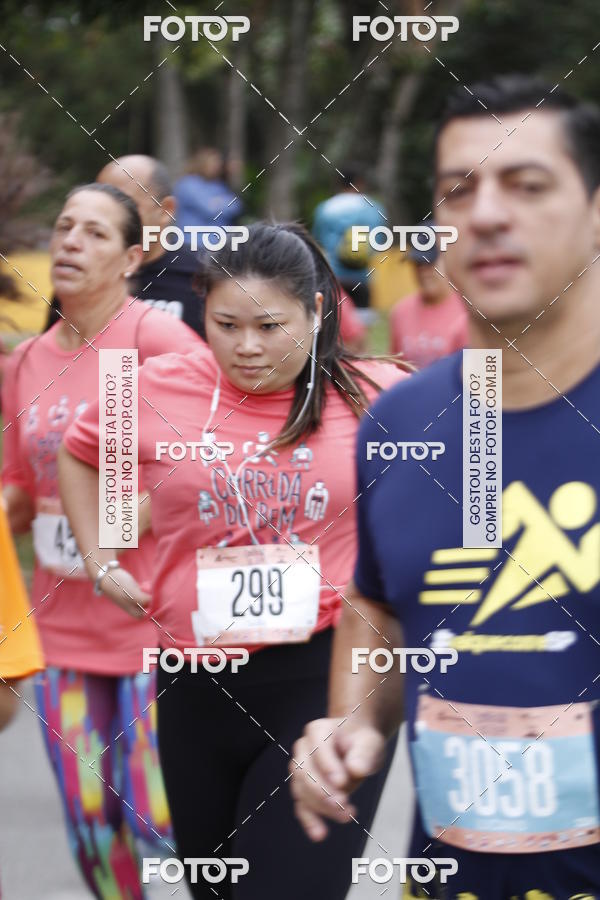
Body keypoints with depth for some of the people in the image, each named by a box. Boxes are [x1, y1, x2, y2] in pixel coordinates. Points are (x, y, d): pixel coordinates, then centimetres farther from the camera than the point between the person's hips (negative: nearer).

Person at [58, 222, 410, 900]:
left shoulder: (377, 395, -4)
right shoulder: (158, 390, 1)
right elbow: (79, 454, 21)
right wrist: (100, 563, 14)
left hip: (328, 677, -3)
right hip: (199, 685, 4)